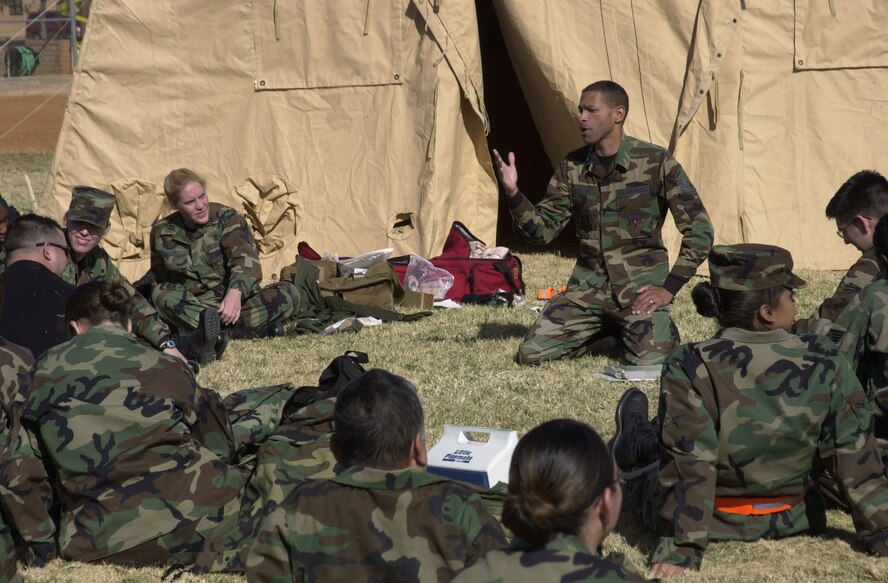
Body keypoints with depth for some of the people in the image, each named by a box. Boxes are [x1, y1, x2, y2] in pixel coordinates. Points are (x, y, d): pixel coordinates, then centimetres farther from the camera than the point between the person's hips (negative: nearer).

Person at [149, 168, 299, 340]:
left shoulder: (226, 218, -4)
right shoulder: (162, 233, 3)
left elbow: (245, 257, -19)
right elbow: (159, 280, 12)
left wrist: (235, 292, -40)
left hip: (232, 306, -1)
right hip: (193, 307, 1)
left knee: (288, 293, -23)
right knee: (161, 294, -32)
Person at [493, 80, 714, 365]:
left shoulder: (655, 162, -9)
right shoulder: (572, 167, 4)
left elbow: (699, 229, -8)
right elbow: (543, 229, 6)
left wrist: (669, 288, -13)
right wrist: (513, 194, -12)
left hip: (639, 285, -4)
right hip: (589, 285, 4)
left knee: (651, 360, -27)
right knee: (531, 353, -10)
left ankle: (662, 329, 12)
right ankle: (603, 330, 18)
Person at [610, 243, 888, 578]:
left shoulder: (690, 367, -25)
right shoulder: (825, 363, -19)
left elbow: (689, 464, -25)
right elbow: (855, 454, -14)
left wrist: (680, 550, -22)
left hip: (720, 522, -3)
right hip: (792, 520, 3)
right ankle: (647, 442, 60)